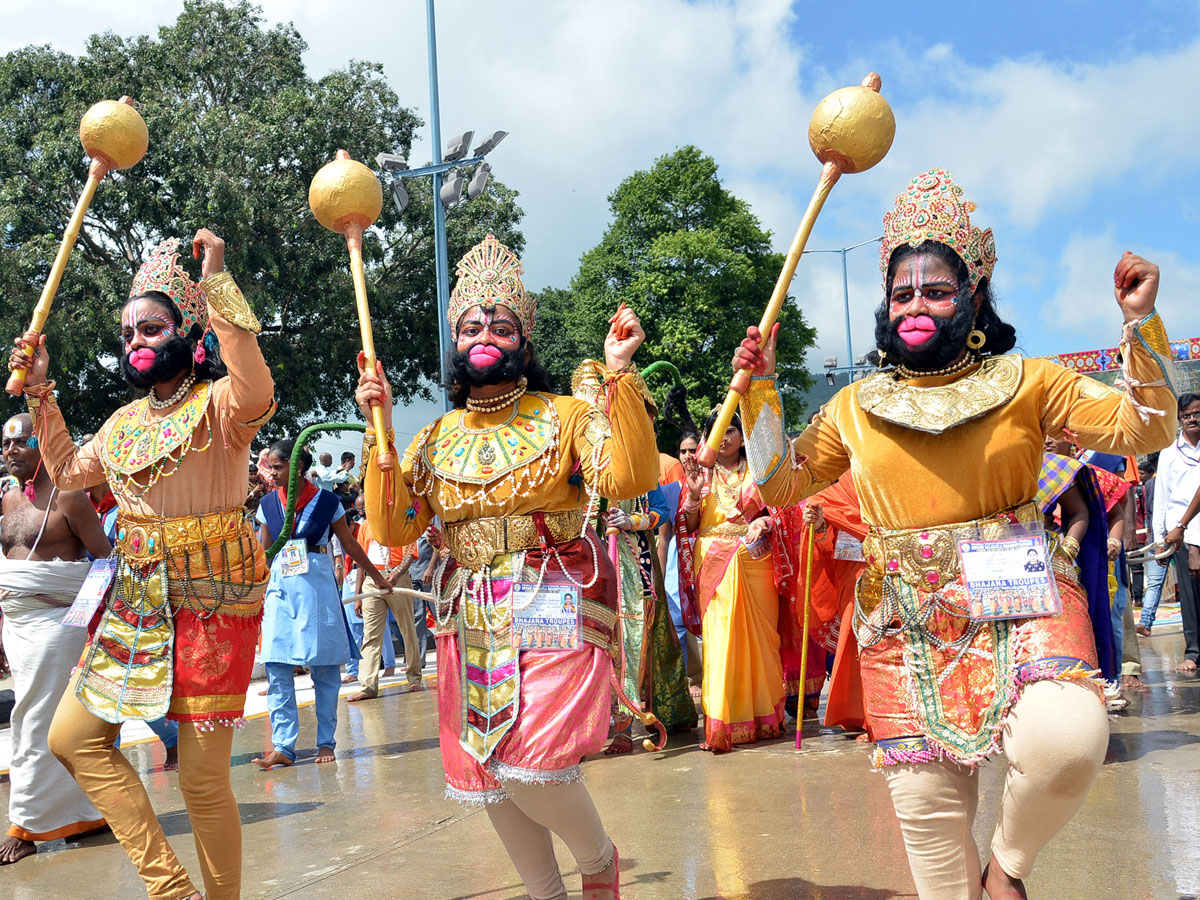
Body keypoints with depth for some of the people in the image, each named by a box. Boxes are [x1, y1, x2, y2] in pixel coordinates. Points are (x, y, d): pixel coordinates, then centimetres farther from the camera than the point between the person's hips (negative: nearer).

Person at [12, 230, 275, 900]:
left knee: (204, 778, -3)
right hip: (135, 603, 8)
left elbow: (256, 395, -35)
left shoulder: (217, 404, -9)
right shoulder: (126, 420, 14)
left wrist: (216, 280, -31)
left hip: (213, 603, -8)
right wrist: (39, 393, 21)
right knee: (72, 737, 7)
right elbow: (70, 473, 30)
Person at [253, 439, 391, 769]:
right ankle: (283, 747, 1)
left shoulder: (326, 501, -2)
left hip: (318, 587, -3)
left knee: (324, 669, 2)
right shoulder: (268, 504, 7)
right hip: (280, 588, 3)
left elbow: (350, 545, 8)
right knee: (277, 670, -3)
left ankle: (326, 742, 12)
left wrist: (378, 577, 15)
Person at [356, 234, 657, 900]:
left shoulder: (565, 416, -1)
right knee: (485, 772, 9)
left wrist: (618, 373, -22)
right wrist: (381, 430, -3)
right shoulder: (437, 438, 11)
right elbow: (393, 526, 3)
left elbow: (628, 477, -18)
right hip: (471, 622, 5)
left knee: (529, 762, -17)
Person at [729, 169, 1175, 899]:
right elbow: (779, 485, 14)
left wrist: (1140, 322, -12)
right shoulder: (856, 407, 10)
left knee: (1067, 738, -29)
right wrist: (760, 390, 4)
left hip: (1019, 605, -2)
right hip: (906, 626, 2)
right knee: (926, 803, 4)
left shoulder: (1026, 382, 4)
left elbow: (1143, 429, -1)